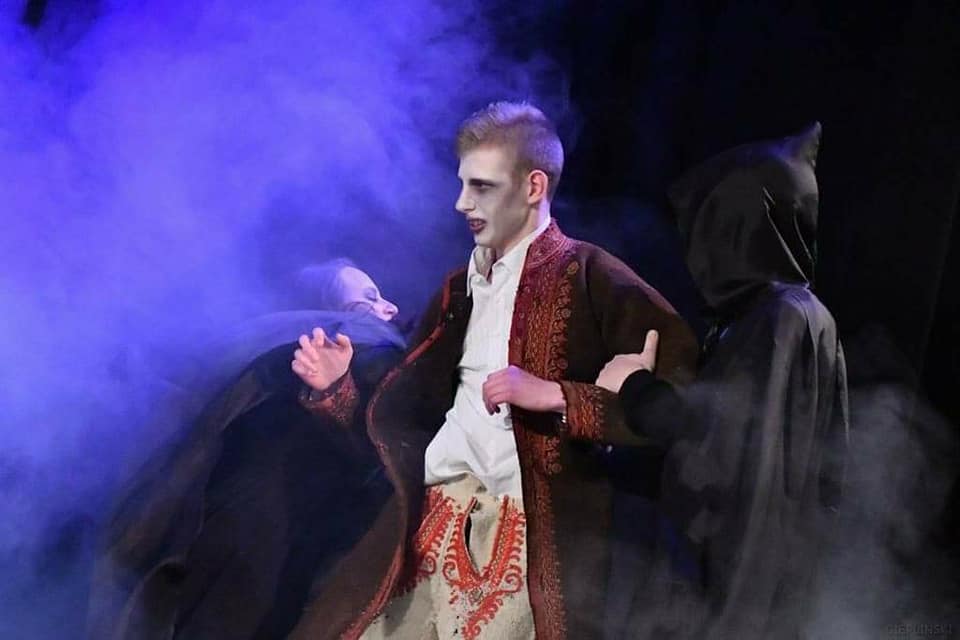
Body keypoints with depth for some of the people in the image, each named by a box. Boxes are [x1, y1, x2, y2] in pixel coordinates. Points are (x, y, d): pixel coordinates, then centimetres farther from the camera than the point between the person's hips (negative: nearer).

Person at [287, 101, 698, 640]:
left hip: (537, 529, -6)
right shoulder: (460, 287, 17)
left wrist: (557, 396, -20)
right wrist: (336, 388, 4)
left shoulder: (589, 276, -4)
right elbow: (406, 412, 20)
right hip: (437, 517, 6)